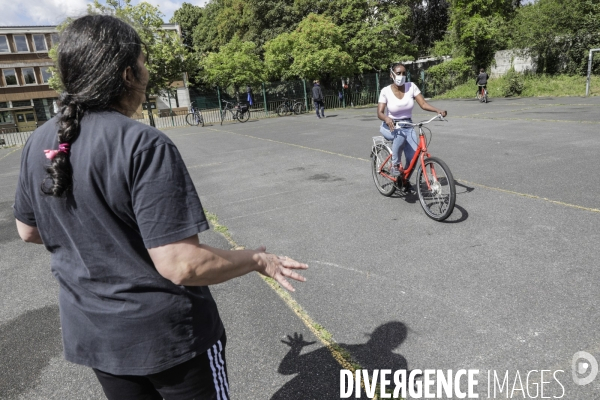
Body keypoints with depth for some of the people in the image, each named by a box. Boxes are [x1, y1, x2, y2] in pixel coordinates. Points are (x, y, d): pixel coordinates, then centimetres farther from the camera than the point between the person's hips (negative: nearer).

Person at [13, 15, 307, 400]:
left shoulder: (40, 143, -3)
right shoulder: (143, 145, -25)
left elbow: (28, 230, 10)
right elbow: (181, 265, -28)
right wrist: (259, 260, -14)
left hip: (91, 335, 6)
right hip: (168, 334, -6)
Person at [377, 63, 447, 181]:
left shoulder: (411, 86, -4)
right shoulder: (385, 91, -9)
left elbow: (423, 104, -9)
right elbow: (380, 112, -15)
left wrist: (438, 110, -26)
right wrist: (387, 119, -37)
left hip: (408, 127, 3)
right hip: (390, 127, -2)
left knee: (414, 155, -15)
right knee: (400, 136, -38)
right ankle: (394, 166, -16)